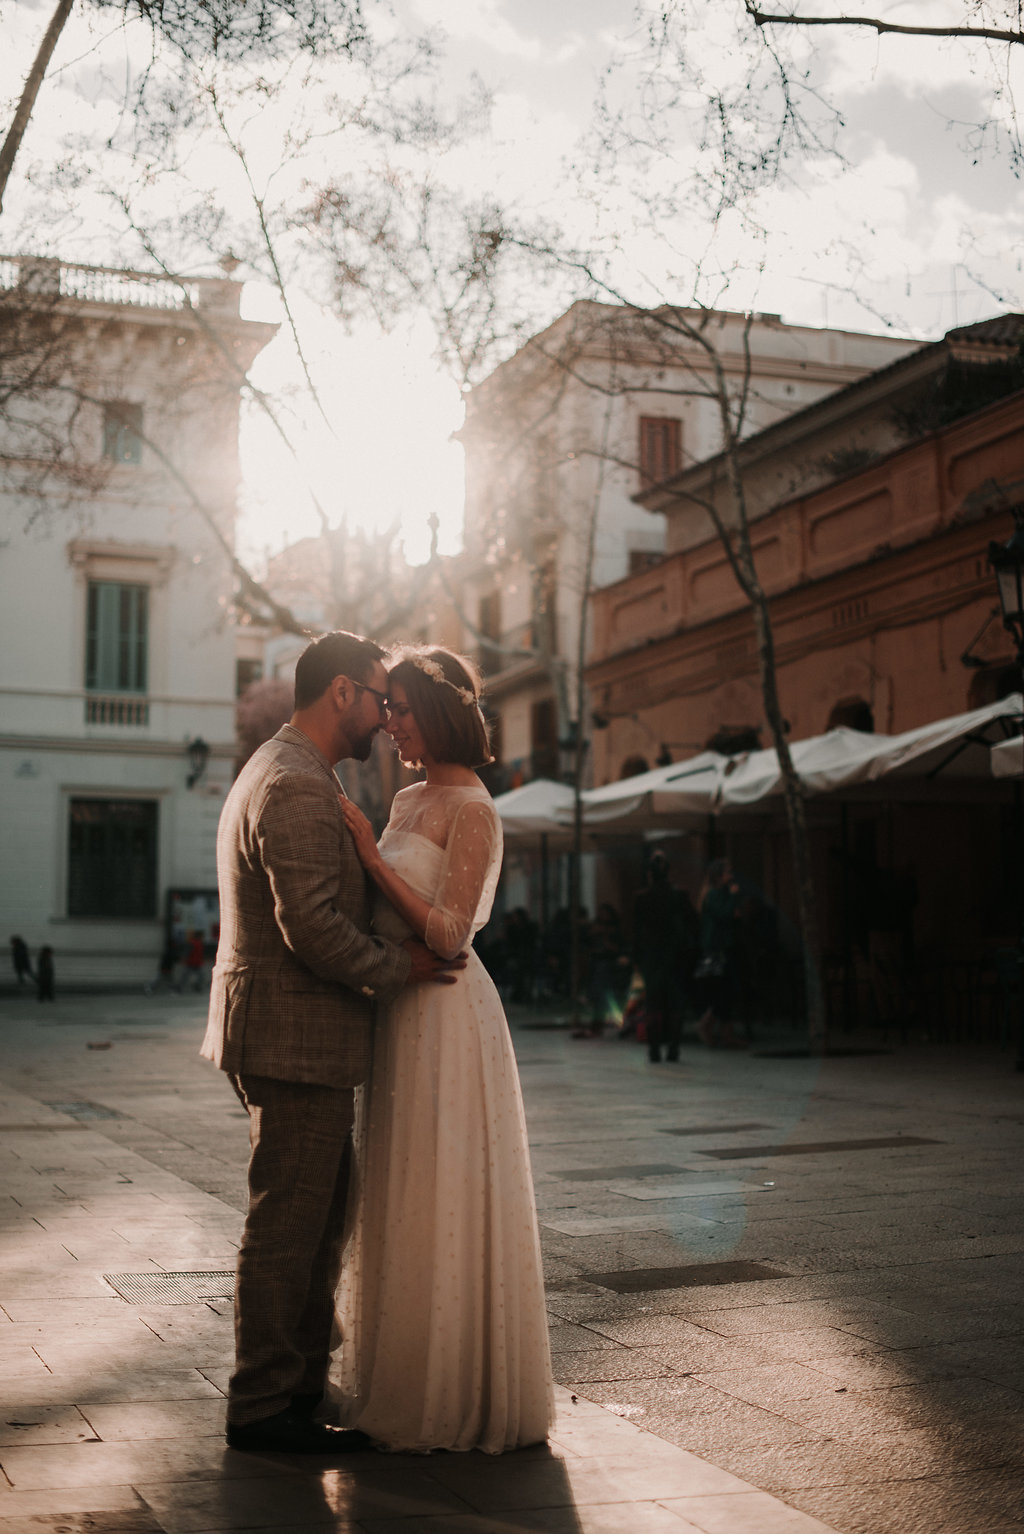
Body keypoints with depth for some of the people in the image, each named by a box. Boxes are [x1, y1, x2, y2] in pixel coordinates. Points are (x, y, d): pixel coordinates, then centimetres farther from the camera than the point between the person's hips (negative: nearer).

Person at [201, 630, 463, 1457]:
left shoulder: (276, 772, 17)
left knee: (322, 1214, 18)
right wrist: (398, 967, -12)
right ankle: (261, 1406, 11)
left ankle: (304, 1383, 28)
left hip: (292, 1036, 11)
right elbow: (314, 928, -25)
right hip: (296, 1038, -11)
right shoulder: (298, 789, -19)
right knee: (287, 1225, -1)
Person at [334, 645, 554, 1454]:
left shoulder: (472, 812, -13)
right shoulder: (409, 802, 13)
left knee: (445, 1204, -1)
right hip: (402, 1018, 9)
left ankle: (462, 1399, 12)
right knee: (404, 1200, 14)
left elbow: (448, 932, -20)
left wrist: (369, 854, -17)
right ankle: (409, 1383, 27)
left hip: (446, 1020, -9)